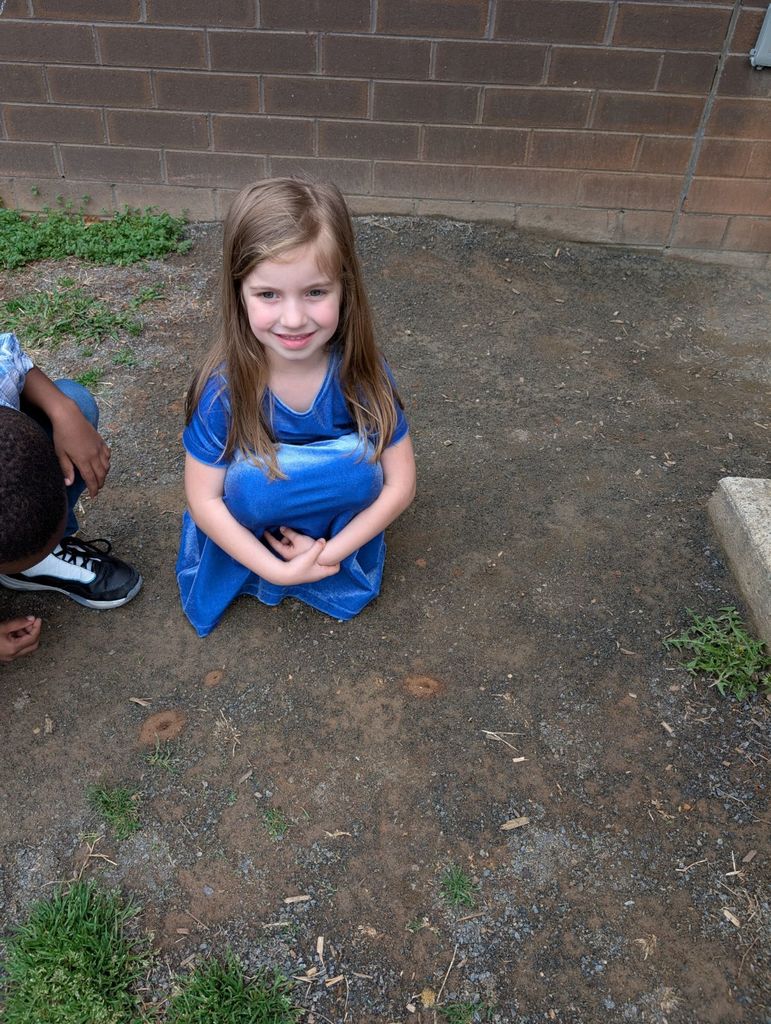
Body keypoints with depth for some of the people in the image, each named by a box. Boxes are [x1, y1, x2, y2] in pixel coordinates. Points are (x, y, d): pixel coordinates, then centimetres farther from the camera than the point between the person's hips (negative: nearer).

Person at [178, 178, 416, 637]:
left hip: (335, 525, 1)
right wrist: (278, 570, -22)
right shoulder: (224, 387, -25)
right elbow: (204, 499, -17)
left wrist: (328, 553, -21)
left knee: (362, 459, -27)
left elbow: (400, 484, -15)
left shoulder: (362, 374, -22)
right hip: (247, 538, -1)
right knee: (253, 477, -31)